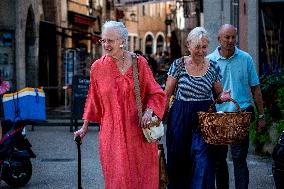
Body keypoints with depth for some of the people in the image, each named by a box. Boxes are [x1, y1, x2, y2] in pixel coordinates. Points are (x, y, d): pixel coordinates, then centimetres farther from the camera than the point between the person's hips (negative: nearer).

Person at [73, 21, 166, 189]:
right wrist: (85, 128, 15)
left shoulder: (139, 63, 0)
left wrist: (149, 111, -13)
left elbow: (155, 93, 5)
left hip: (138, 132, -1)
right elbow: (93, 100, 13)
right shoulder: (98, 67, 4)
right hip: (111, 133, 1)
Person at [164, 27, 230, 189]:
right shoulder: (178, 65, -1)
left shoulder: (212, 68, 3)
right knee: (179, 160, 6)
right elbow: (167, 94, 2)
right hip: (180, 120, 0)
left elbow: (218, 94, 13)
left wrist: (222, 97, -10)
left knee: (203, 159, -11)